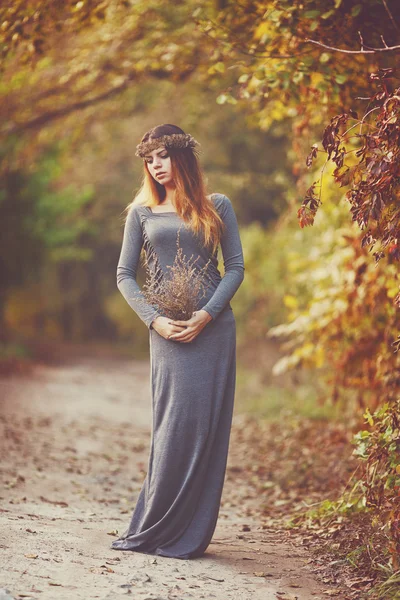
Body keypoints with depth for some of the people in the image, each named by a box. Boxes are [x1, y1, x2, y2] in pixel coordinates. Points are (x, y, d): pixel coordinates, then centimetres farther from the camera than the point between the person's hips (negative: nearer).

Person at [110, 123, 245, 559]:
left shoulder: (217, 206, 8)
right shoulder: (142, 212, 11)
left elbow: (236, 266, 5)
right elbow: (124, 275, 8)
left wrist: (206, 315, -9)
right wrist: (155, 319, -7)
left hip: (213, 327, 0)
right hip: (168, 332, 0)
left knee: (207, 425, -2)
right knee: (175, 424, -7)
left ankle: (190, 534, 4)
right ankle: (154, 529, 3)